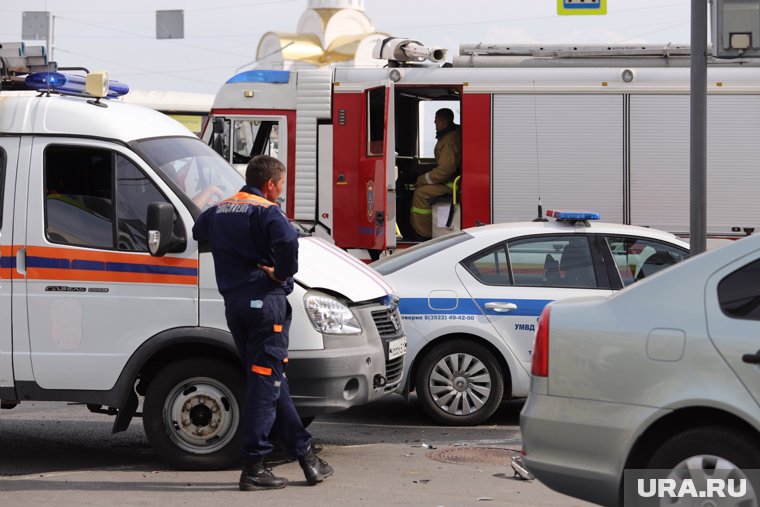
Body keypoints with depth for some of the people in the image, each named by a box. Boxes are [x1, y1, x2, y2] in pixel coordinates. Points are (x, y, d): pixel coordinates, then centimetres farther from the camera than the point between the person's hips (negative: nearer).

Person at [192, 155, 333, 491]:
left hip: (233, 304, 8)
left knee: (273, 380, 14)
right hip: (264, 300, -8)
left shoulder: (218, 211, 16)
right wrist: (282, 273, -10)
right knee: (265, 384, -6)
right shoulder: (266, 211, -8)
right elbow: (287, 241, -27)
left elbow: (197, 233, 34)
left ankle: (304, 453, 19)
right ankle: (253, 468, -9)